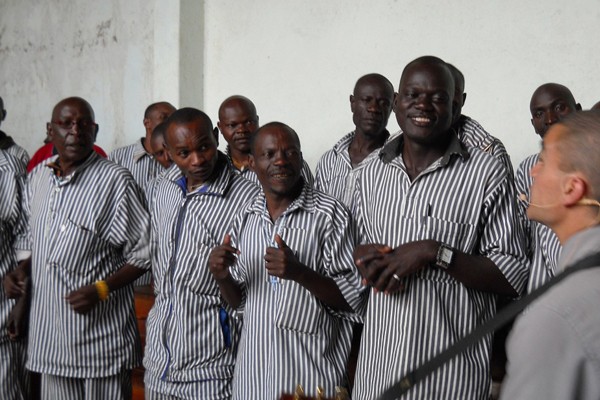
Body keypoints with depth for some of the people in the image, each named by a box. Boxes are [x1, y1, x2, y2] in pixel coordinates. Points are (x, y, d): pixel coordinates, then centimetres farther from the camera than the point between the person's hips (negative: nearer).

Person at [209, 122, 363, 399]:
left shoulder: (330, 214, -11)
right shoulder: (245, 218, 5)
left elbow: (352, 300, -11)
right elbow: (240, 301, 12)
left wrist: (300, 273, -24)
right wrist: (222, 277, -8)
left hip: (311, 367, -5)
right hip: (254, 369, 5)